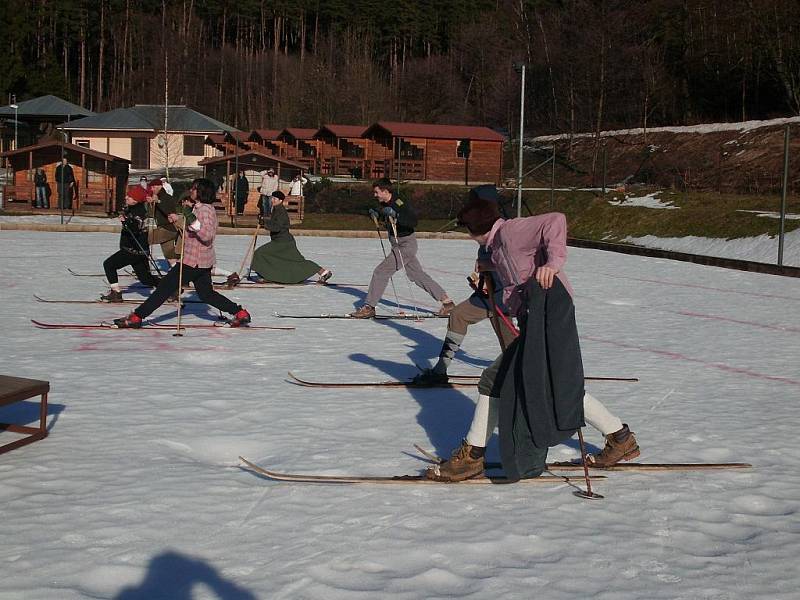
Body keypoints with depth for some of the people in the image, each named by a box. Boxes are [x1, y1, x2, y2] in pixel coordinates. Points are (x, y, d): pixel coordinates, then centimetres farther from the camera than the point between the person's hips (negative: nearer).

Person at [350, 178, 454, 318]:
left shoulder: (400, 204, -22)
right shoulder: (385, 204, 5)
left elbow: (413, 221, -31)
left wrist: (395, 214, -39)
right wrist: (377, 215, 6)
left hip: (406, 245, -10)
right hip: (398, 245, 10)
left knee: (381, 271, -12)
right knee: (417, 275, 16)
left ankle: (369, 308, -6)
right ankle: (447, 302, 24)